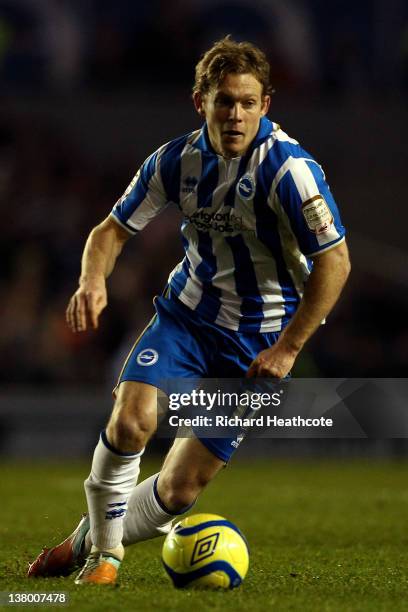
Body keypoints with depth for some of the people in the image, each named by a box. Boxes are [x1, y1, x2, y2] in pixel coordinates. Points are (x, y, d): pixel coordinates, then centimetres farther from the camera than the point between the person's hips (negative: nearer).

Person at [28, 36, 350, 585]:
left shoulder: (289, 169, -22)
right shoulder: (177, 159, -7)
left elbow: (334, 261, -18)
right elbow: (113, 230, 3)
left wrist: (288, 348, -20)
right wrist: (94, 281, -20)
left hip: (258, 339, -3)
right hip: (188, 312, 3)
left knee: (182, 487, -3)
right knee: (132, 418, -24)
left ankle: (90, 541, 24)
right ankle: (102, 551, -3)